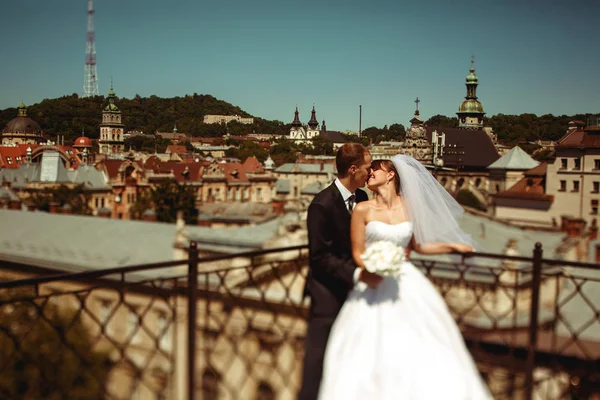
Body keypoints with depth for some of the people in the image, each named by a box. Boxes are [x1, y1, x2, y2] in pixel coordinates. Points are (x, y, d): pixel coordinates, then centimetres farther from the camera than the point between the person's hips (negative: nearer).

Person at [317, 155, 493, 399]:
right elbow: (358, 253, -4)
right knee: (372, 350, -2)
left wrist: (452, 246, 12)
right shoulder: (363, 210, -7)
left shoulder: (408, 206, 3)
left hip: (406, 283, 3)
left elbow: (415, 245, 14)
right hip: (375, 287, -3)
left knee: (418, 347, 6)